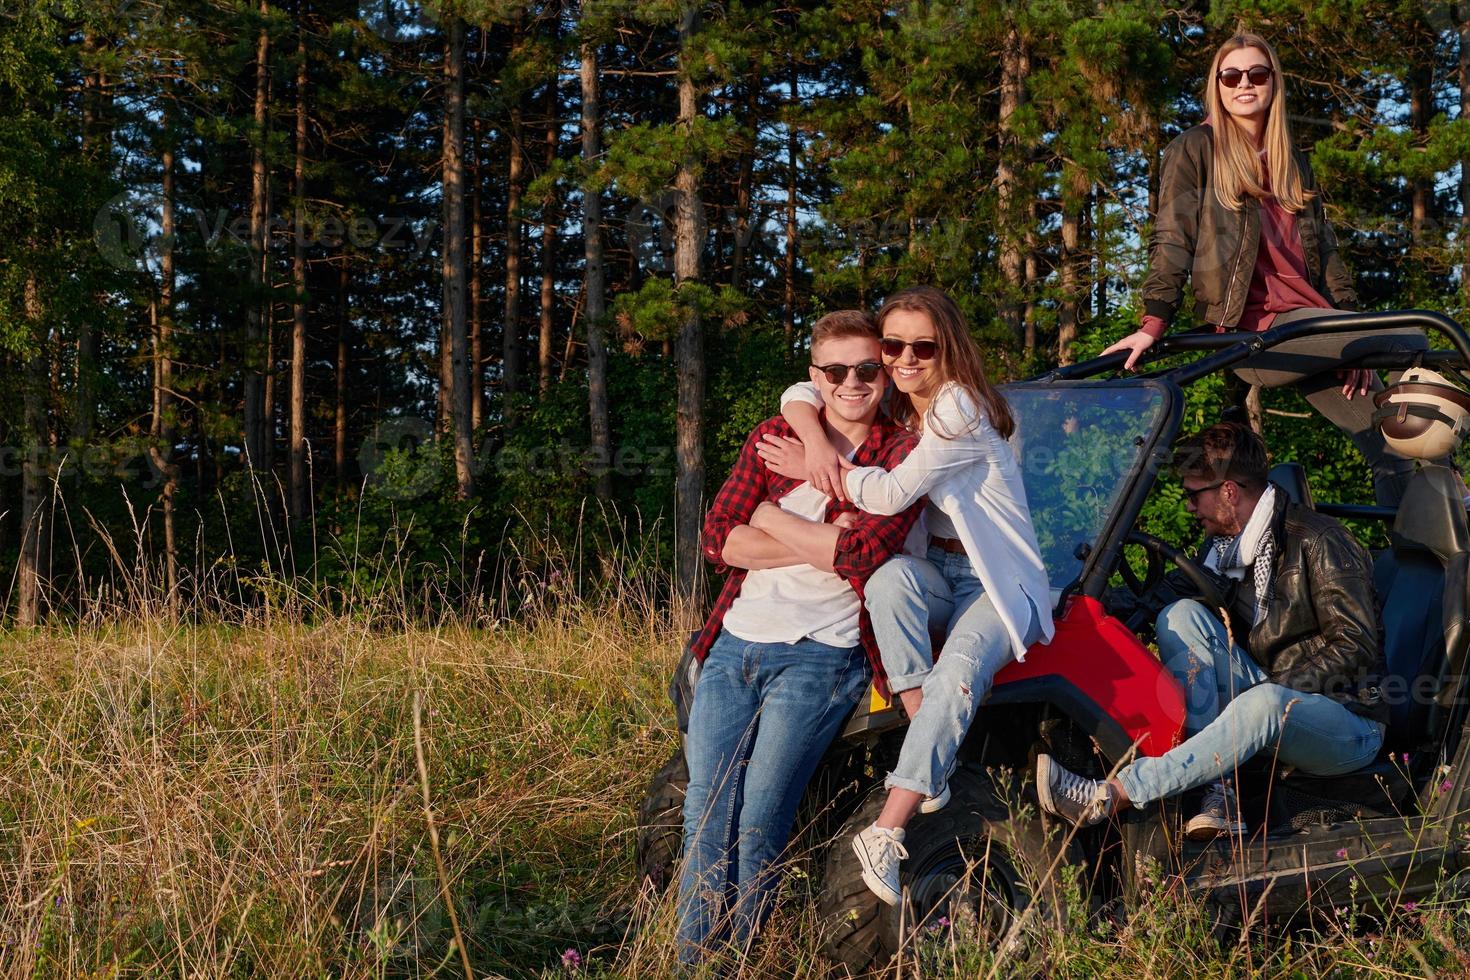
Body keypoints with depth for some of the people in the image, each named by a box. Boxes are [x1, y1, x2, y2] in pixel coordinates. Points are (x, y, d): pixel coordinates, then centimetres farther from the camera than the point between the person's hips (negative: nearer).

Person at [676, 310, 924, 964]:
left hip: (820, 657, -4)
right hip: (734, 645, 4)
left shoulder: (902, 455, 1)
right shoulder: (773, 438, 12)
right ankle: (691, 965, 9)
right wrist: (820, 543, -10)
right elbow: (719, 540, 1)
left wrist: (770, 519, -5)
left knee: (758, 827, -10)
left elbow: (863, 554, -15)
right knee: (705, 817, 0)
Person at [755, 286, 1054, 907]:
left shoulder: (960, 407, -15)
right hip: (936, 573, 6)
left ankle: (886, 832, -37)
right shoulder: (892, 407, 8)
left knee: (958, 671, -36)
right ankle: (931, 769, -28)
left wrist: (814, 471, -12)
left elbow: (892, 494, -23)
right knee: (889, 575, -32)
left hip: (1000, 582, -6)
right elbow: (799, 394, 9)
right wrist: (817, 442, -12)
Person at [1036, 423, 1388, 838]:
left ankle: (1110, 797, -45)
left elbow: (1355, 646, -17)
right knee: (1181, 614, -12)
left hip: (1349, 723, -7)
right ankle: (1221, 790, -25)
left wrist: (1279, 685, -22)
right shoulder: (1226, 545, 10)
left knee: (1265, 704, -42)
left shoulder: (1316, 541, -14)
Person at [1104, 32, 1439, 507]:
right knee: (1411, 344, -22)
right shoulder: (1194, 149, 3)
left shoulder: (1293, 162, 20)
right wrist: (1153, 323, -16)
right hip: (1256, 331, -7)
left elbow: (1324, 249, 17)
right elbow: (1172, 239, -5)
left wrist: (1352, 336, 8)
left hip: (1310, 321, 7)